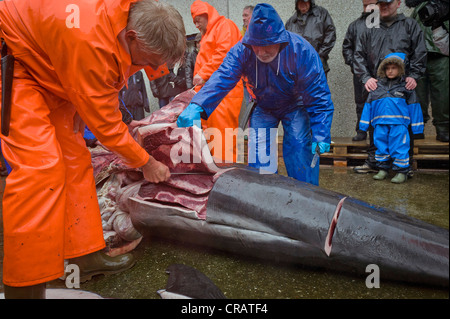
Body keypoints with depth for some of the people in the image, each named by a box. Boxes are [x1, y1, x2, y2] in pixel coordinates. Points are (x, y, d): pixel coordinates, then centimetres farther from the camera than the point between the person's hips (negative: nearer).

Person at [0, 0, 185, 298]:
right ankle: (25, 287, -9)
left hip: (49, 69, 9)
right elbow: (104, 122, -27)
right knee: (39, 164, -21)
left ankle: (85, 255, 13)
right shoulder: (89, 42, -38)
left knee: (74, 157, 3)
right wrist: (146, 163, -15)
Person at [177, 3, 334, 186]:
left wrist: (321, 135, -32)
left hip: (296, 104, -2)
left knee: (299, 149, -16)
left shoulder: (301, 51, -30)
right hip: (263, 106, 3)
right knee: (258, 151, -5)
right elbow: (222, 78, -33)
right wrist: (197, 106, -50)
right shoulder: (243, 50, -23)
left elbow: (319, 97, -26)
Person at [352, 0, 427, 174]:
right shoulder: (370, 29, 16)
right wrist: (366, 77, -4)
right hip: (376, 86, 2)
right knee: (375, 124, 5)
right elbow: (359, 56, 10)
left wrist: (413, 75, -6)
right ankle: (372, 162, 16)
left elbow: (419, 53, 7)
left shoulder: (410, 25, 14)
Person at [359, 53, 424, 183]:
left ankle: (401, 171, 6)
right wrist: (364, 124, 11)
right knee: (381, 146, 8)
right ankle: (383, 169, 20)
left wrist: (416, 127, 5)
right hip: (380, 123, 3)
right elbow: (368, 105, 14)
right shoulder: (377, 85, 12)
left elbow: (414, 106, 8)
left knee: (399, 147, -4)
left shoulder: (405, 86, 6)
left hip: (399, 124, -3)